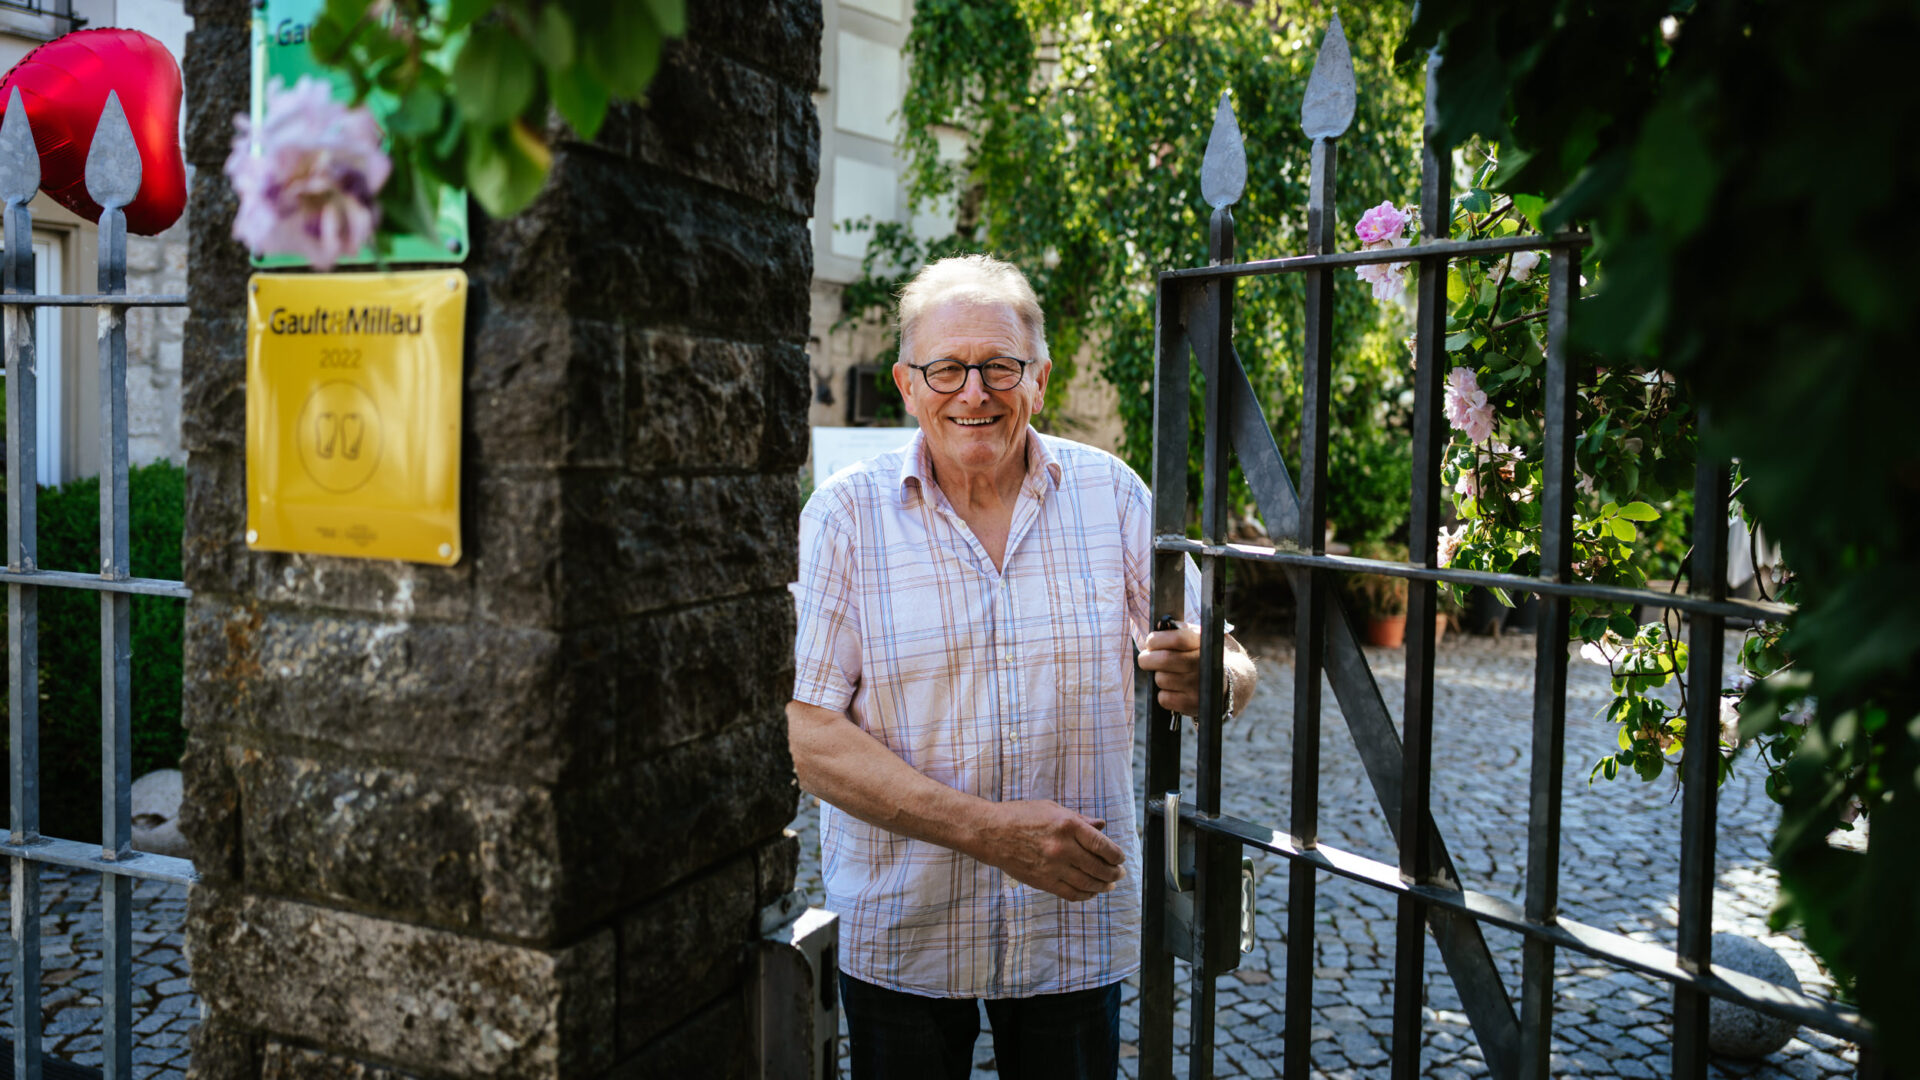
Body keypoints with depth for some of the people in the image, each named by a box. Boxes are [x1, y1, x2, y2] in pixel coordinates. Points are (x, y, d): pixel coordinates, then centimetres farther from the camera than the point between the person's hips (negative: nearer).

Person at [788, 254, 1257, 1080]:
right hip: (896, 936, -1)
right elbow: (812, 740, -14)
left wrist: (1211, 678, -26)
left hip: (1076, 927, 2)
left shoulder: (1112, 494, -2)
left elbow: (1235, 669, -2)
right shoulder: (847, 513, -8)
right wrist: (987, 828, -24)